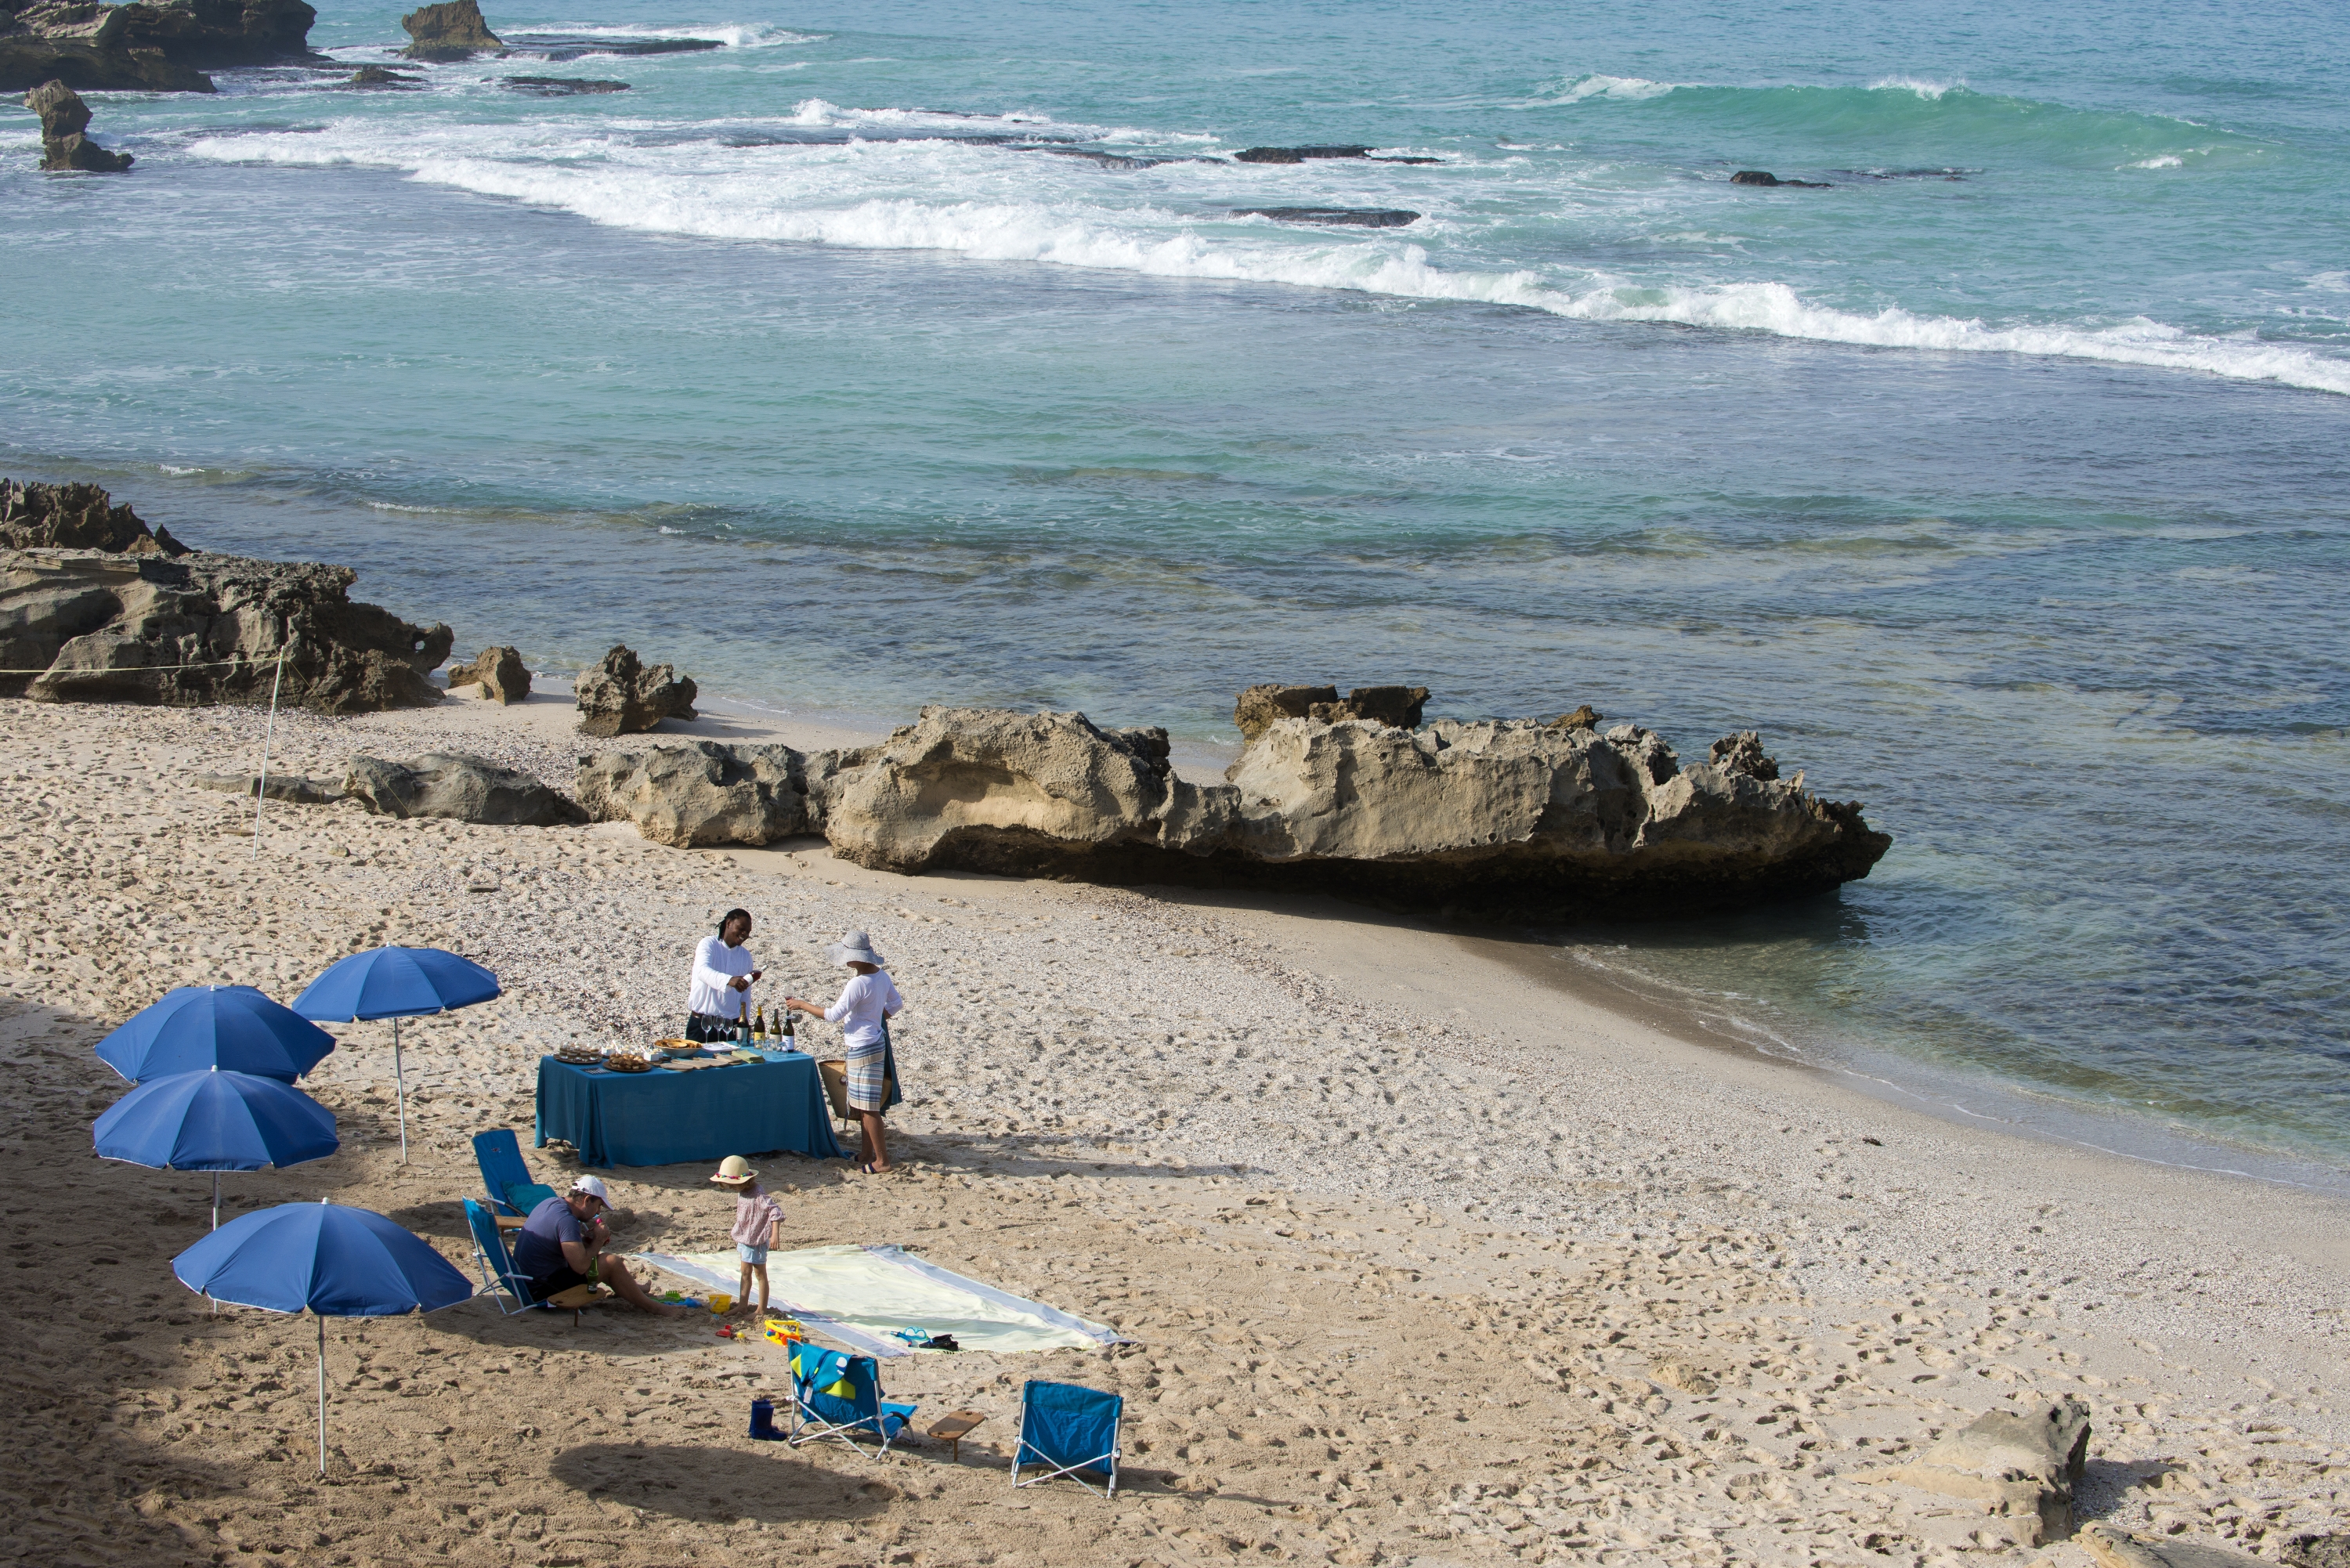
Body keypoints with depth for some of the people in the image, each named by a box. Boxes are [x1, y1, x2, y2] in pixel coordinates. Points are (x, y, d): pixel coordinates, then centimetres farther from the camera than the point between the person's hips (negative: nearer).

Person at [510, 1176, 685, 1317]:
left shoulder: (551, 1203, 6)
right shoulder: (566, 1220, -23)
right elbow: (580, 1266, -27)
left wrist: (588, 1239, 4)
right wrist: (598, 1240, -11)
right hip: (543, 1290, -10)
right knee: (612, 1264, -10)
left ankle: (634, 1290, 35)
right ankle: (651, 1307, 3)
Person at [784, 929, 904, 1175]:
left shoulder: (858, 983, -22)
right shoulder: (881, 977, 5)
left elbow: (834, 1015, -19)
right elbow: (897, 1003, 19)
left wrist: (803, 1005, -8)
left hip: (862, 1050, -10)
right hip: (875, 1042, 10)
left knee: (866, 1107, -3)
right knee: (862, 1106, 17)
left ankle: (882, 1161, 1)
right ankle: (869, 1153, 24)